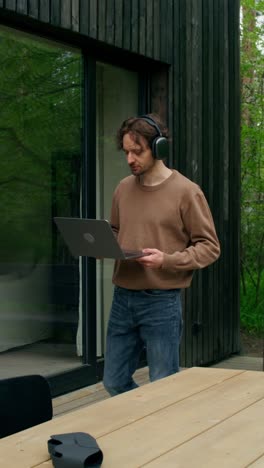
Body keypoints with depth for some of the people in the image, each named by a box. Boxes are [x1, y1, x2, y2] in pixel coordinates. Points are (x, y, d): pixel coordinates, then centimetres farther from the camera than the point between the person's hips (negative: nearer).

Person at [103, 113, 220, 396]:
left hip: (161, 302, -5)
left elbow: (209, 247, -6)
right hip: (122, 298, 6)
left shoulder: (186, 191, -8)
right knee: (114, 383, 12)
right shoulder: (123, 189, 9)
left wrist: (167, 260, -20)